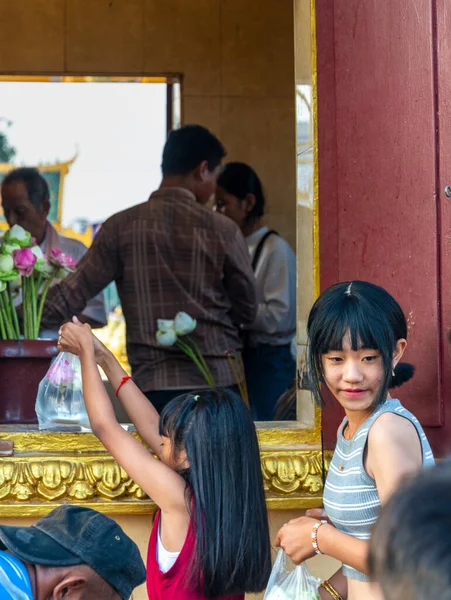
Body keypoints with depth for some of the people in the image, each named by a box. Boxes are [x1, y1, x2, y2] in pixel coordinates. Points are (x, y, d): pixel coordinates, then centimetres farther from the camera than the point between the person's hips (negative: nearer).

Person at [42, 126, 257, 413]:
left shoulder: (122, 227, 0)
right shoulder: (222, 230, -2)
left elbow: (72, 294, -1)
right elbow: (248, 310, 6)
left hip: (154, 383, 1)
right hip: (219, 379, -1)